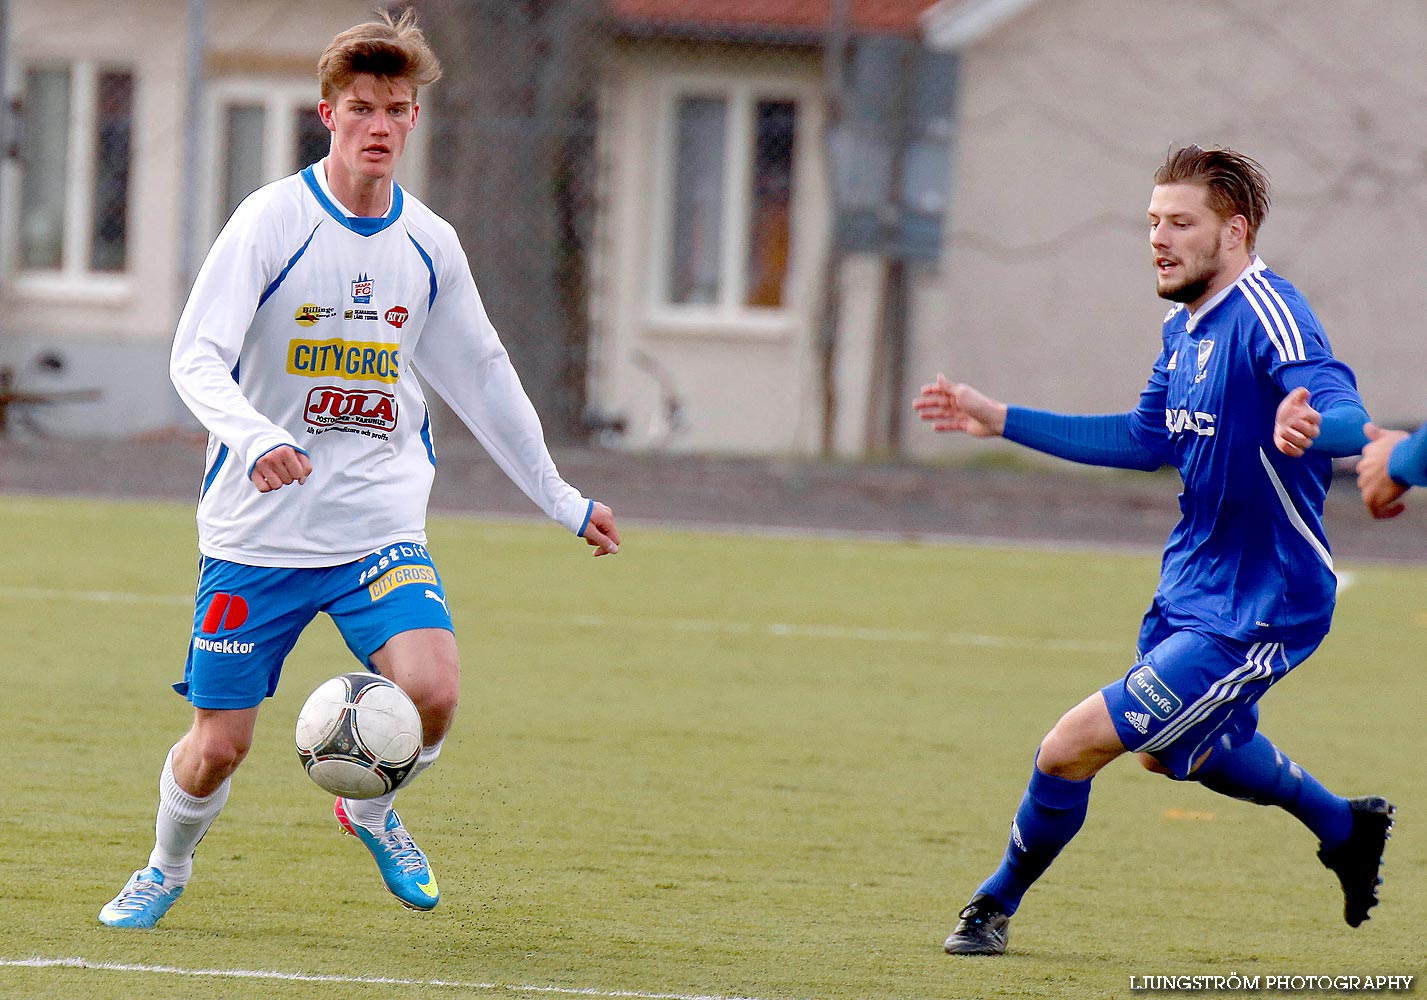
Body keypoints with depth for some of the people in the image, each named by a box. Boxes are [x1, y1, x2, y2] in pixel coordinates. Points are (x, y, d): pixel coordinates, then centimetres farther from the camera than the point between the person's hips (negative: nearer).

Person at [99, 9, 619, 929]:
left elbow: (482, 375, 19)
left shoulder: (429, 245, 6)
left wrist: (562, 499, 22)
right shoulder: (271, 221, -8)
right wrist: (253, 438, -36)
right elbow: (196, 358, -16)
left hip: (379, 525, 3)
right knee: (218, 746, -1)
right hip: (257, 533, -3)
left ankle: (373, 808, 11)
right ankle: (167, 869, 31)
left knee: (433, 690, -21)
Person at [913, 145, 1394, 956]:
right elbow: (1149, 439, 18)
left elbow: (1348, 414, -37)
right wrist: (1001, 421, 17)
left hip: (1256, 611, -10)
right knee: (1176, 750, 32)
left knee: (1074, 745, -13)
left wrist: (1312, 427, -62)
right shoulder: (1186, 325, 5)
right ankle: (1348, 830, 53)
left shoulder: (1265, 314, -24)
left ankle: (998, 905, 11)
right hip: (1190, 586, 10)